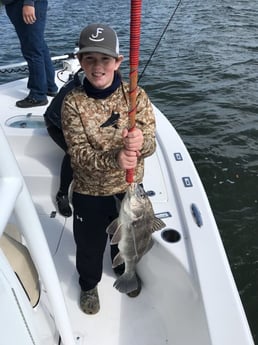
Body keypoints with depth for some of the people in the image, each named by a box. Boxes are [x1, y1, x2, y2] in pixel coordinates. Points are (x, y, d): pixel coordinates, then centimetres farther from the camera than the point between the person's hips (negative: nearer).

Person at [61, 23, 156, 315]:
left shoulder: (136, 95, -13)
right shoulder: (73, 102, -16)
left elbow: (150, 143, -16)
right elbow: (79, 154, -21)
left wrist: (139, 142, -42)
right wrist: (115, 159, -40)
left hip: (129, 187, 2)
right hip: (89, 192, -1)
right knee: (89, 244, 20)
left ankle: (125, 271, 59)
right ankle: (89, 284, 52)